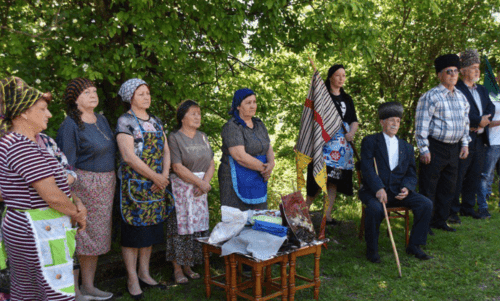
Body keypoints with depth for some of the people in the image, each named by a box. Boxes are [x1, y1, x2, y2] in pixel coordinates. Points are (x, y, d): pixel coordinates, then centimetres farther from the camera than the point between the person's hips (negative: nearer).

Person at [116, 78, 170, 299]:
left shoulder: (156, 122, 15)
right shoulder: (125, 121, -7)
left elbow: (165, 150, 13)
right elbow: (129, 156, -15)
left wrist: (164, 175, -4)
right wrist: (155, 177, -13)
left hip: (156, 184, 7)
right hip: (134, 184, -7)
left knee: (151, 229, 10)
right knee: (134, 230, -2)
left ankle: (144, 274, 22)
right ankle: (132, 280, 8)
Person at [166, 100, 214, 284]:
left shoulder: (203, 137, 13)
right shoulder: (174, 138, -7)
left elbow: (211, 164, 10)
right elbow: (178, 167, -14)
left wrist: (206, 182, -7)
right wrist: (199, 182, -15)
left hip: (200, 190, 6)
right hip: (181, 189, -6)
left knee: (197, 226, 6)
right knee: (180, 226, -3)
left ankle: (188, 265, 17)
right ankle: (177, 268, 7)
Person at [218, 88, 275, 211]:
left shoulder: (259, 124, 11)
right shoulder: (232, 127, -13)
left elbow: (269, 149, 10)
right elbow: (240, 157, -21)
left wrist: (271, 164, -11)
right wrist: (263, 168, -12)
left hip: (258, 181, 7)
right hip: (237, 181, -7)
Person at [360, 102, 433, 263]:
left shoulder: (406, 147, 19)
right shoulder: (370, 141, 4)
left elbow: (412, 175, 15)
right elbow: (367, 168, -10)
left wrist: (406, 188, -9)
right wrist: (379, 189, -25)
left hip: (398, 192, 4)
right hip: (374, 190, -4)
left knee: (426, 204, -16)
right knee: (375, 208, -35)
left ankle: (414, 245, -1)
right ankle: (371, 249, -13)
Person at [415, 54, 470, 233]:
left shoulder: (461, 97, 13)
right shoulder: (430, 97, -10)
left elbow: (465, 122, 21)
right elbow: (421, 125, -12)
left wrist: (465, 144, 14)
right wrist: (424, 149, -16)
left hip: (454, 149, 7)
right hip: (435, 148, -7)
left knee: (448, 187, 13)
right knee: (428, 187, -3)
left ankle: (440, 221, 25)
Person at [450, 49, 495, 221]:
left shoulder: (482, 90, 20)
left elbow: (491, 108, 13)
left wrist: (484, 121, -6)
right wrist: (479, 120, -15)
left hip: (479, 140, 8)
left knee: (474, 176, 13)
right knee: (457, 177, -4)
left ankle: (468, 208, 23)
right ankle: (452, 211, 3)